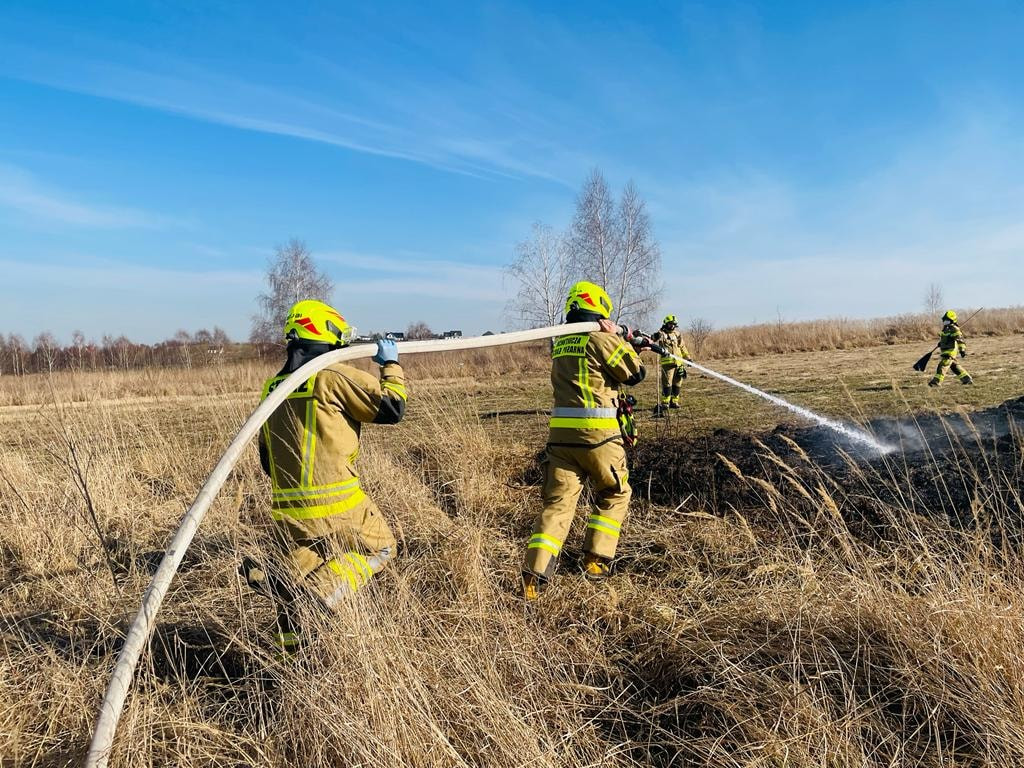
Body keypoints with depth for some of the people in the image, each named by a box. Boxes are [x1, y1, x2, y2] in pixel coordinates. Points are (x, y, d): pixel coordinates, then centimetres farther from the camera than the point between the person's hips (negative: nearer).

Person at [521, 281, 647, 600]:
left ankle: (534, 575, -6)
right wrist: (617, 338, 10)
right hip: (596, 432, -5)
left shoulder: (559, 343, 15)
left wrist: (624, 342, 30)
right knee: (615, 495, 18)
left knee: (558, 502, 5)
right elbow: (635, 374, 1)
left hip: (560, 432, 5)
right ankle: (596, 560, 18)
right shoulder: (600, 339, -7)